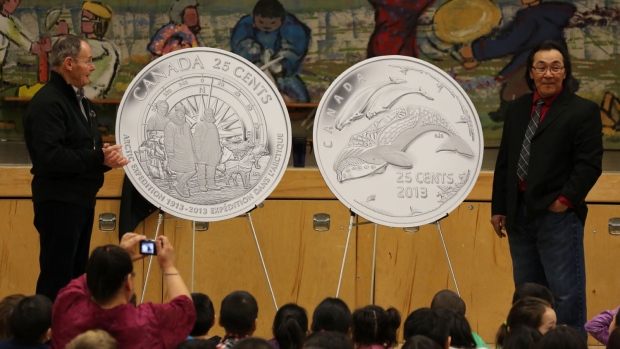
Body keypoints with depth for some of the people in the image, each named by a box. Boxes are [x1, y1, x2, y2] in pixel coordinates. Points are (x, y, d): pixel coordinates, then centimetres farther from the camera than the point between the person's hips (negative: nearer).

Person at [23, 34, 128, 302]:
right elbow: (50, 157, -27)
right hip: (59, 202, -10)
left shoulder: (79, 101, 17)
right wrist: (98, 159, -24)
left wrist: (107, 157, 0)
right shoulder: (47, 103, -16)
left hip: (82, 200, 10)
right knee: (56, 279, -9)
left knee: (76, 276, 15)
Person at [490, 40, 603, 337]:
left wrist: (566, 200, -14)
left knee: (566, 293, -6)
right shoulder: (517, 109, 16)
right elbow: (504, 162, 18)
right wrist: (499, 207, 13)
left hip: (557, 213, -6)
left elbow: (589, 164, -9)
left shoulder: (583, 111, -3)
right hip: (520, 214, 6)